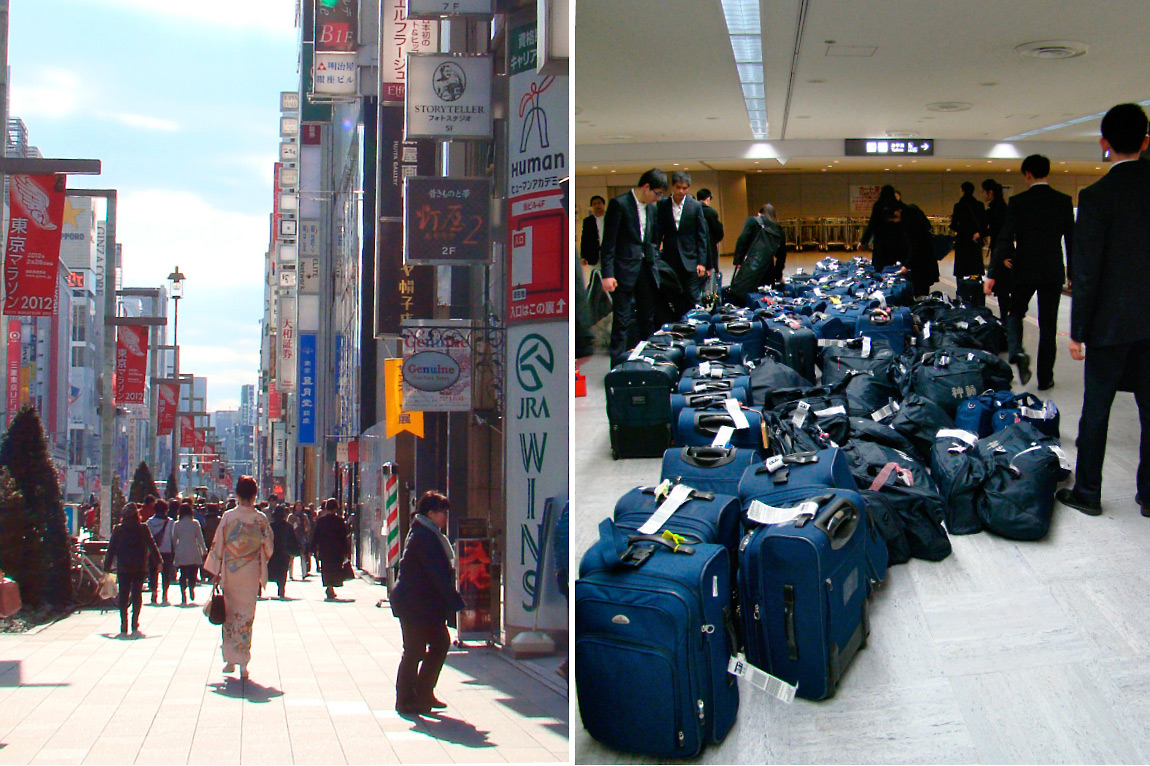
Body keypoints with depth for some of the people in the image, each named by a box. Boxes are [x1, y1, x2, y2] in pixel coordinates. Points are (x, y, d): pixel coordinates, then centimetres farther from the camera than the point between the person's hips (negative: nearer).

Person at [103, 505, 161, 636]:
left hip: (123, 568, 0)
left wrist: (107, 567, 6)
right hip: (140, 568, 0)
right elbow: (151, 545, -3)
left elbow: (111, 549, 2)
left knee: (123, 596, 5)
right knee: (137, 594, 10)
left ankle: (124, 627, -2)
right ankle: (135, 626, 4)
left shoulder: (118, 529, -1)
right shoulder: (143, 529, -3)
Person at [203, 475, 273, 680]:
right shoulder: (261, 519, -5)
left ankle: (230, 660, 16)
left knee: (230, 614, 12)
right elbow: (268, 548, 1)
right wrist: (262, 567, 20)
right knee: (246, 616, 4)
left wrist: (216, 571, 5)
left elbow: (218, 544, -3)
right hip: (251, 573, 0)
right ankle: (242, 663, 0)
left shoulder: (228, 517, -5)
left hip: (230, 572, 0)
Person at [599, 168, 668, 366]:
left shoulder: (651, 208, 13)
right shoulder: (619, 204, -9)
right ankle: (618, 365, -1)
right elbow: (608, 242, -11)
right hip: (625, 268, -7)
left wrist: (653, 265, 13)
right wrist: (607, 274, -16)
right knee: (622, 320, -5)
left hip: (645, 268, 7)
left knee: (647, 319, 10)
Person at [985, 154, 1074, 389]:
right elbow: (1071, 239, 3)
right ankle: (1045, 377, 13)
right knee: (1048, 325, 10)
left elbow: (1005, 239, -12)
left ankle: (1016, 352, -10)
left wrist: (992, 274, -11)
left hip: (1024, 271, -2)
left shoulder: (1018, 202, -9)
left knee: (1015, 314, 18)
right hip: (1053, 272, 2)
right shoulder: (1064, 201, -1)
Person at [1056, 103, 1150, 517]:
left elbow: (1086, 270, -13)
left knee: (1096, 409, 7)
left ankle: (1087, 492, 15)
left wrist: (1078, 331, -6)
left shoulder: (1097, 195, -13)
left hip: (1112, 321, -4)